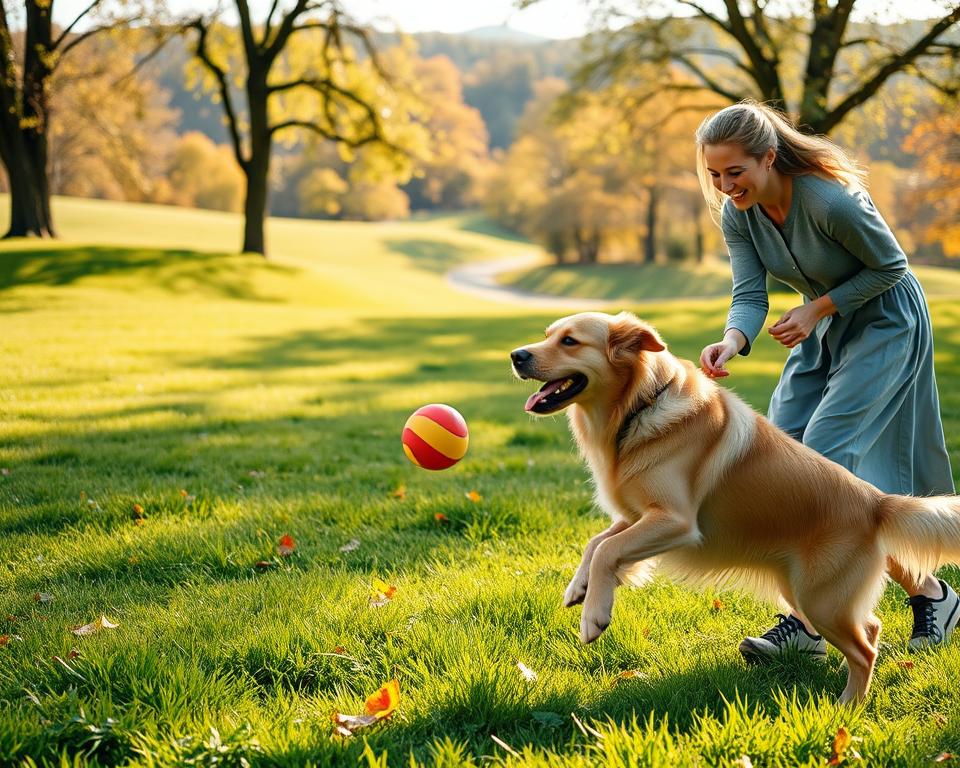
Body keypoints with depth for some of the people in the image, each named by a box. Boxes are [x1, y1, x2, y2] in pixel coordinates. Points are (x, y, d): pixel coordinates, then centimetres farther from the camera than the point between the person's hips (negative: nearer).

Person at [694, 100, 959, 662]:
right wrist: (733, 341, -36)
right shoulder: (738, 215, -11)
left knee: (827, 456, -17)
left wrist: (817, 308, -24)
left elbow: (891, 267, -19)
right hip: (825, 329, 8)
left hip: (886, 322, -8)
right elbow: (750, 295, -15)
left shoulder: (830, 199, -31)